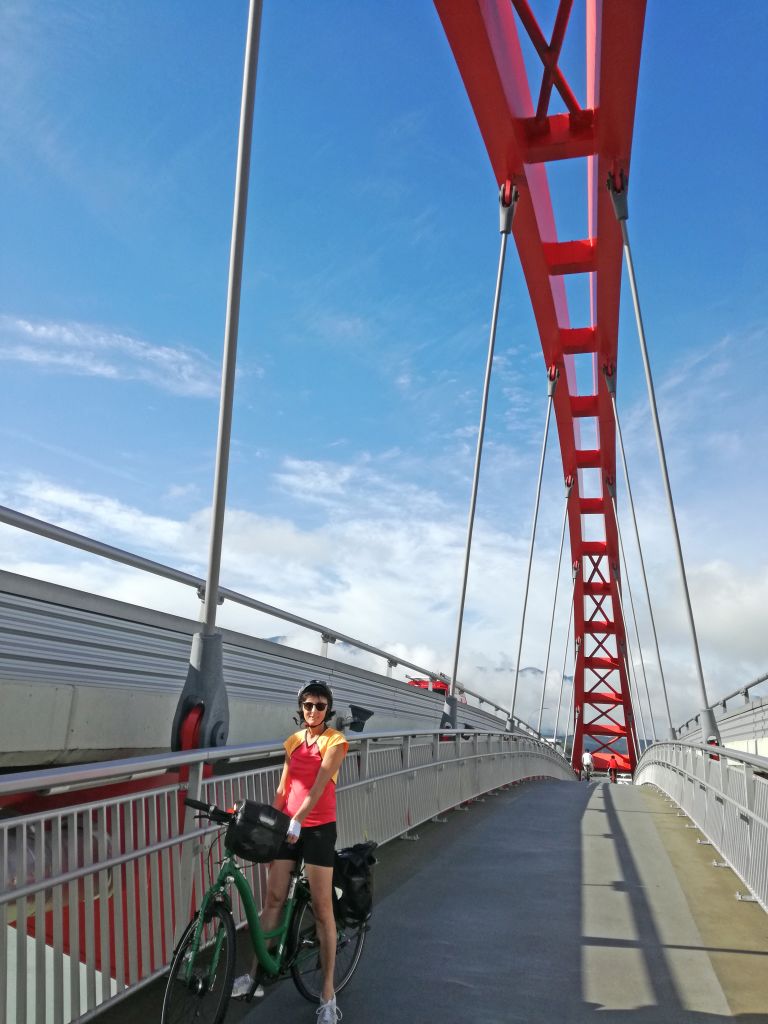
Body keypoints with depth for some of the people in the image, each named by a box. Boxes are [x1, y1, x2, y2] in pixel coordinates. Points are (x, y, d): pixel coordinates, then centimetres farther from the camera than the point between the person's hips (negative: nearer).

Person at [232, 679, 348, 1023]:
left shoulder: (335, 741, -8)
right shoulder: (293, 741, 9)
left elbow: (319, 786, -18)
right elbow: (283, 788, 11)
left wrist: (298, 820, -27)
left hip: (318, 828, -5)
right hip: (288, 827, 5)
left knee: (322, 908, -1)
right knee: (273, 899, 9)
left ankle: (328, 995, 7)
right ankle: (256, 975, 22)